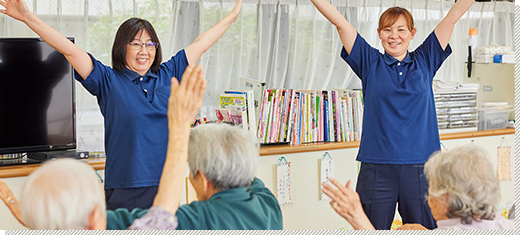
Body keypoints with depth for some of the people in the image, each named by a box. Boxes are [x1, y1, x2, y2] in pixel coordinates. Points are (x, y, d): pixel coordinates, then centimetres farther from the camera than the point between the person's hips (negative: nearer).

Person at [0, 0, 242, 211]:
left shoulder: (167, 75, 11)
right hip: (124, 190, -3)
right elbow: (69, 49, -6)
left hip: (165, 185, 4)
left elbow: (200, 45, 19)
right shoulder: (109, 81, 1)